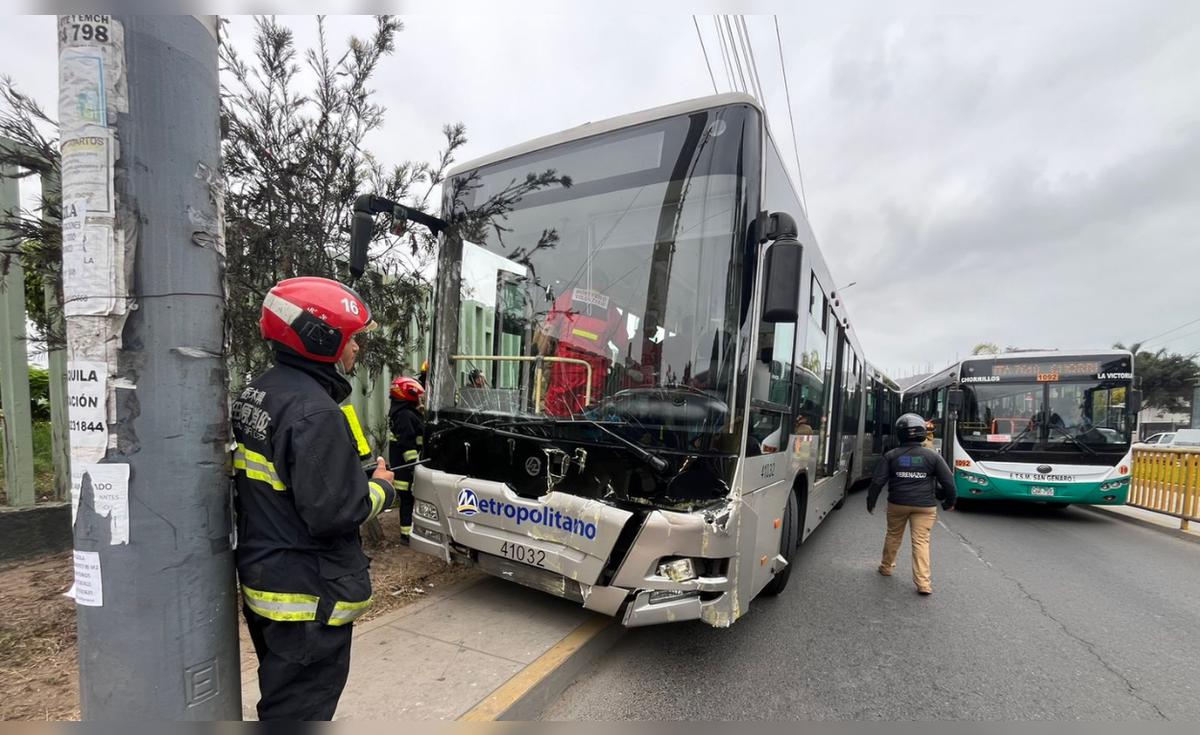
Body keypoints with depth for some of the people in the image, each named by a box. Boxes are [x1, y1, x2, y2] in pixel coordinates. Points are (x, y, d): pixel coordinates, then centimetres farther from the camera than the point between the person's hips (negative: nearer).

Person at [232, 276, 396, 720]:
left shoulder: (256, 393, 5)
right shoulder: (314, 410, -27)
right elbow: (332, 511, -29)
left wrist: (359, 478, 6)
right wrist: (380, 487, -10)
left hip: (262, 580, 10)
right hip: (308, 597, -10)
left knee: (282, 699, 29)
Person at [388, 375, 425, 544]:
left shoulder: (405, 413, 15)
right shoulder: (405, 416, -19)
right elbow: (407, 444, -24)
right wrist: (414, 465, -23)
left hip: (404, 466, 10)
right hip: (408, 467, -10)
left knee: (408, 499, 16)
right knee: (409, 499, -5)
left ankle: (408, 531, 25)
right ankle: (408, 534, 1)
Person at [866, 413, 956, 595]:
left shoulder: (891, 456, -4)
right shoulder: (932, 456, -4)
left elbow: (877, 481, -5)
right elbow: (948, 481, 0)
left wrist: (870, 501, 7)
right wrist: (949, 502, 17)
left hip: (897, 504, 1)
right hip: (924, 506, -1)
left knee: (893, 536, 17)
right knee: (921, 541, 1)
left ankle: (886, 567, 32)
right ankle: (923, 582, -2)